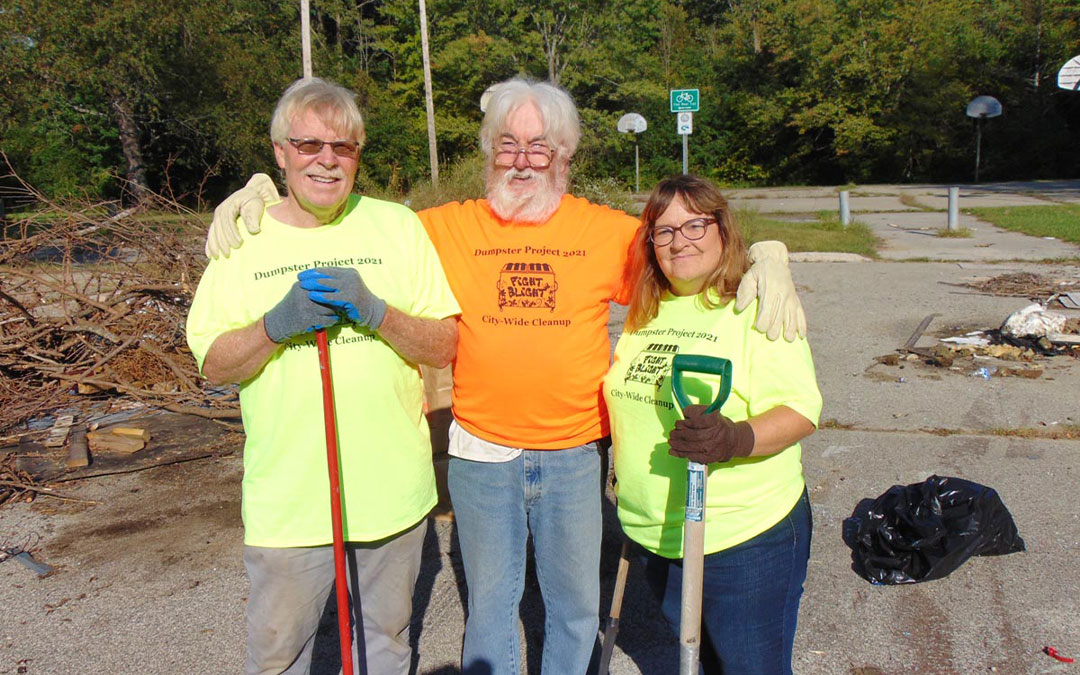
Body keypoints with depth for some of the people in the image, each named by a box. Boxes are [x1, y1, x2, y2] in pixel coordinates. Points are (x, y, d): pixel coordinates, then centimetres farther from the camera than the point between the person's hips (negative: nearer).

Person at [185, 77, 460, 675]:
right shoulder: (242, 238, 0)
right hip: (286, 497, 0)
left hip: (391, 489, 1)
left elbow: (444, 346, -4)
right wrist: (279, 322, -18)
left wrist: (374, 311, -20)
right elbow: (212, 366, -1)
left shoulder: (398, 226, -1)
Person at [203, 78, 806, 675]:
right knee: (490, 602, 17)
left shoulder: (605, 230, -2)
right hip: (481, 455, 0)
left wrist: (768, 256, -14)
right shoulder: (451, 228, -1)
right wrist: (262, 192, -7)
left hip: (574, 458, 1)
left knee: (577, 604, 17)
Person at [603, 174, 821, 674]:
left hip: (743, 542, -6)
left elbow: (801, 409, -19)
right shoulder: (645, 312, 7)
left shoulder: (758, 308, -13)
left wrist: (734, 439, -35)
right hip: (654, 536, 6)